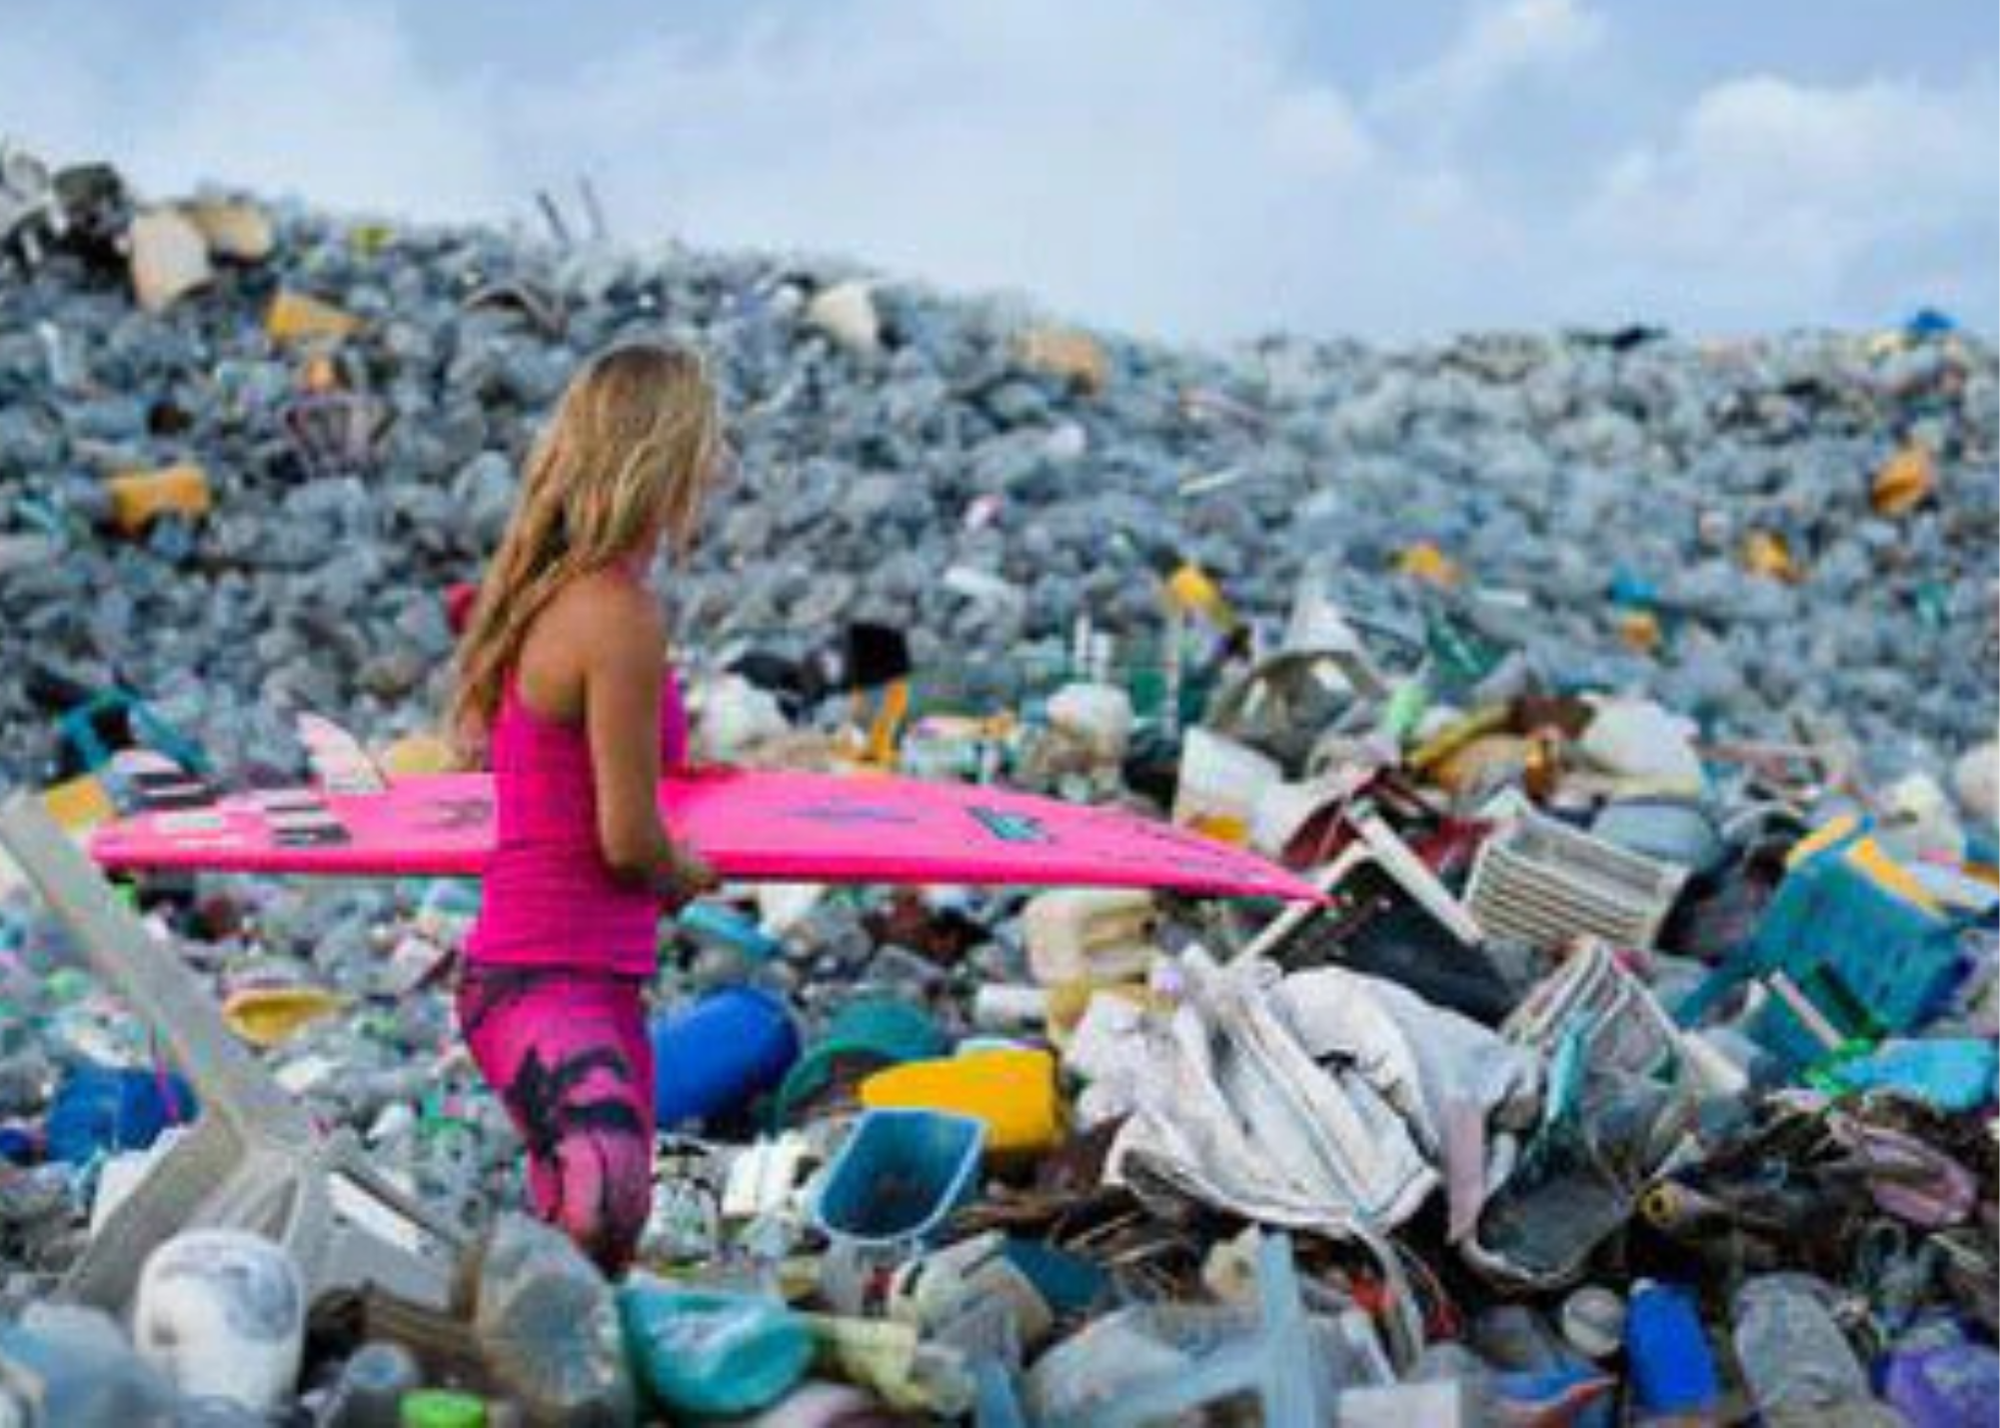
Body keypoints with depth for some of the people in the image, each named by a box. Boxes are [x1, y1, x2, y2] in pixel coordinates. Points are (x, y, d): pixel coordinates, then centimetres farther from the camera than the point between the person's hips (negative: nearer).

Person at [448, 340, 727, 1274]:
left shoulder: (539, 593, 9)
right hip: (547, 979, -10)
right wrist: (686, 875, 4)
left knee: (601, 1259, 15)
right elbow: (628, 840, -16)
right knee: (605, 1201, -34)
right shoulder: (621, 617, -19)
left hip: (597, 978, 10)